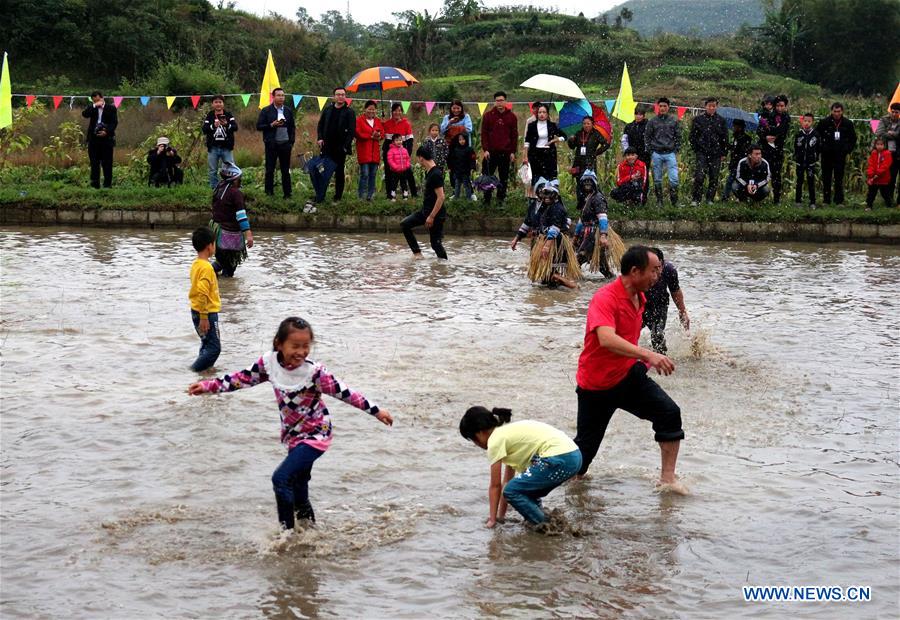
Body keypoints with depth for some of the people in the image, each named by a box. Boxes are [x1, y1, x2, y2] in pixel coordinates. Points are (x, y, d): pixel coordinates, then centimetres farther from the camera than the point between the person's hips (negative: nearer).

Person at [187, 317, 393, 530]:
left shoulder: (314, 371, -25)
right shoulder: (269, 362, -12)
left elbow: (344, 392, -19)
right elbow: (243, 378, 1)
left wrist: (376, 411, -15)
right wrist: (208, 386, 0)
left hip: (315, 434, -6)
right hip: (293, 435, 6)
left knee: (281, 478, -17)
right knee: (297, 484, 20)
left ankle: (287, 529, -6)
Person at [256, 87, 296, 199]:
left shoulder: (288, 111, 10)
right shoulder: (266, 111, 0)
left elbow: (292, 127, 14)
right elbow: (259, 126, -3)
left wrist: (291, 142, 4)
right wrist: (272, 125, -16)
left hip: (285, 144, 2)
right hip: (271, 144, -2)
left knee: (286, 170, 5)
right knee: (270, 170, 2)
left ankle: (287, 193, 9)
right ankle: (269, 193, 8)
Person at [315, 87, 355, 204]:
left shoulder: (349, 112, -2)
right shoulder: (327, 109, 9)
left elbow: (351, 131, -7)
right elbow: (320, 125, 15)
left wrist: (346, 145, -15)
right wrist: (320, 138, 0)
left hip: (340, 148, -3)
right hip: (327, 146, 3)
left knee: (339, 172, 6)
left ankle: (338, 197, 12)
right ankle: (320, 197, 4)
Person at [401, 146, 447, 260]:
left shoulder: (436, 174, -21)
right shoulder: (428, 172, 8)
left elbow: (440, 197, -24)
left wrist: (431, 217, -23)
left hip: (436, 215, -10)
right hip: (425, 211, 10)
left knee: (436, 243, -3)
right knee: (405, 224, 8)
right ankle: (417, 253, 10)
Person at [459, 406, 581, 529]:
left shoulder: (495, 440, -1)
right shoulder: (508, 432, 24)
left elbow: (495, 486, 4)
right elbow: (508, 478, 29)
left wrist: (492, 519, 14)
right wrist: (501, 515, 31)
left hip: (559, 460, -9)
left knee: (513, 491, 1)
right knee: (524, 490, 21)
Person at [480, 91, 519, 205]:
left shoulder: (511, 116, 5)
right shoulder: (488, 115, 3)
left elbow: (514, 135, 6)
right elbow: (484, 133, 1)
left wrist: (513, 152, 0)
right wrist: (485, 149, -8)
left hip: (505, 153, 1)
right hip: (490, 152, -1)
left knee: (504, 178, 5)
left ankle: (501, 199, 12)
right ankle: (487, 200, 9)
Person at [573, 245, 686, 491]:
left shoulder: (639, 297, 4)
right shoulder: (605, 298, -25)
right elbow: (607, 339, -43)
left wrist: (644, 360, 22)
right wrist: (648, 354, -52)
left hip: (629, 376, 6)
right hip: (597, 385, -6)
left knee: (670, 413, -14)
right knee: (586, 445, 4)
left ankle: (667, 478, -7)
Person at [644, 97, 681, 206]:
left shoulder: (674, 121, 6)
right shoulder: (652, 121, 4)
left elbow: (678, 136, 10)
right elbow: (647, 137, 8)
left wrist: (676, 149, 1)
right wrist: (650, 151, 1)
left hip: (670, 153, -1)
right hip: (656, 154, 1)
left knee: (674, 179, -9)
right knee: (657, 179, 5)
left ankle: (674, 201, 1)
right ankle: (659, 201, 13)